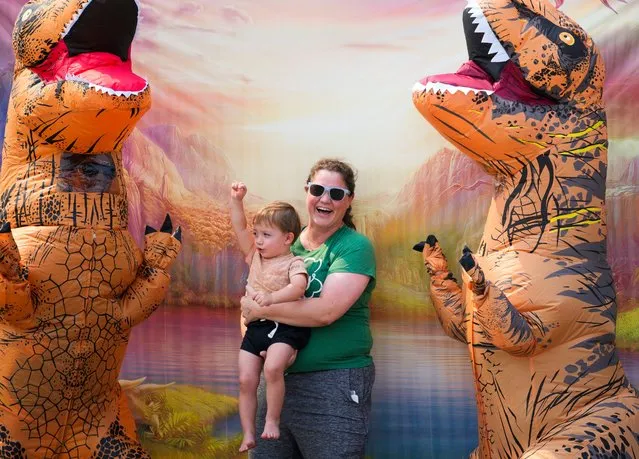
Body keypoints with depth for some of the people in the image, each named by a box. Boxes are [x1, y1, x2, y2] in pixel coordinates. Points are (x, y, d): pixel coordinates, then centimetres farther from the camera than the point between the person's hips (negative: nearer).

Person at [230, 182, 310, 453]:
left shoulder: (294, 263, -7)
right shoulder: (255, 256, 12)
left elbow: (298, 287, -25)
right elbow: (239, 229, 10)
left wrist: (273, 298, -38)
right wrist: (236, 200, 2)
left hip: (284, 327, -6)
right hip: (256, 327, 6)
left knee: (272, 368, -30)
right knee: (246, 380, 0)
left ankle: (272, 420, -11)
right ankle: (248, 433, 12)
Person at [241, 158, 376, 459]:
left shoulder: (354, 247, -9)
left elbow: (326, 310, -22)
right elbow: (252, 299, 13)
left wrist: (260, 310, -14)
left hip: (334, 385, -6)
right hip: (276, 379, 6)